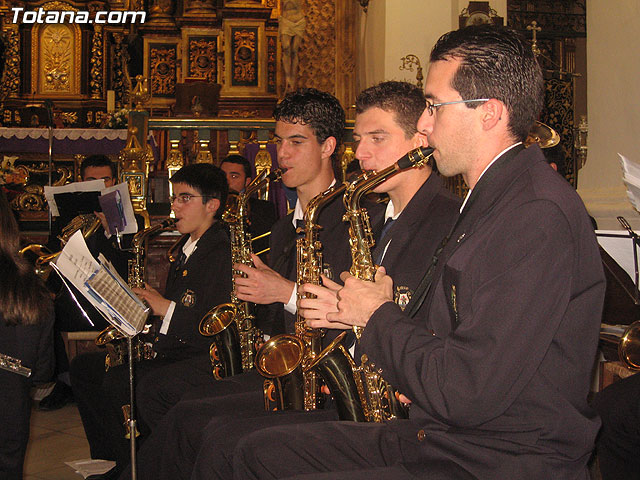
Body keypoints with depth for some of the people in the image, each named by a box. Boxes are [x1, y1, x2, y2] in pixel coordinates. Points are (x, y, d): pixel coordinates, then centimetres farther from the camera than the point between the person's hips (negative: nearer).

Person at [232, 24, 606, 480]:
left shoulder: (539, 215, -22)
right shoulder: (488, 201, 13)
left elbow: (467, 394, -27)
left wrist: (379, 315, -11)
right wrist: (360, 315, 1)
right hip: (436, 440, 10)